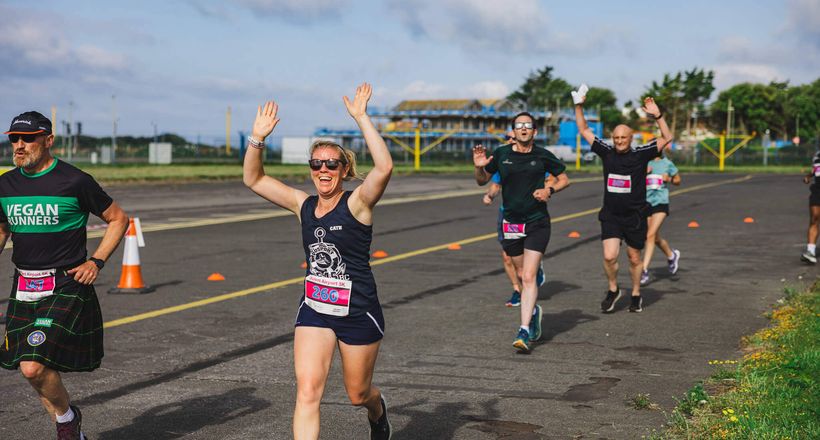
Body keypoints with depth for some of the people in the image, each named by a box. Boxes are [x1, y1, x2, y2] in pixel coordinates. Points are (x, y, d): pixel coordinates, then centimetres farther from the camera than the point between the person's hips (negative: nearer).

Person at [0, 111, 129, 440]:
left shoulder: (74, 181, -9)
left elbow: (118, 219, 2)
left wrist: (96, 261, -7)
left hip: (66, 286, -6)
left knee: (33, 367, -18)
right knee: (36, 370, 10)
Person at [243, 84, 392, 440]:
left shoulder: (357, 203, -12)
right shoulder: (304, 206, 2)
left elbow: (384, 167, -31)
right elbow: (253, 179, 5)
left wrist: (361, 118, -30)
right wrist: (258, 138, -9)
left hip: (358, 312, -3)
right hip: (314, 310, 3)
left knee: (358, 394, 15)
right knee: (307, 391, -12)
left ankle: (378, 410, 52)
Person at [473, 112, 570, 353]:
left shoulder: (543, 156, -1)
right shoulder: (501, 154, 2)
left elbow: (564, 179, 10)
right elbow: (482, 181, 12)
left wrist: (549, 190, -9)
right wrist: (479, 167, -9)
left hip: (537, 222, -3)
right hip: (511, 223, 3)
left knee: (529, 277, -12)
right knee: (522, 275, 14)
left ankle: (524, 331, -13)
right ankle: (533, 310, 42)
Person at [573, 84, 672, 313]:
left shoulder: (641, 154, -5)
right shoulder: (607, 152, 1)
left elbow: (667, 138, -7)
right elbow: (584, 130, 7)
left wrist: (658, 116, -18)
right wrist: (579, 106, 0)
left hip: (635, 216, -1)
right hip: (610, 215, 1)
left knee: (634, 259, 11)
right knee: (609, 256, -12)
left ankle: (636, 295, 29)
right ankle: (613, 290, 12)